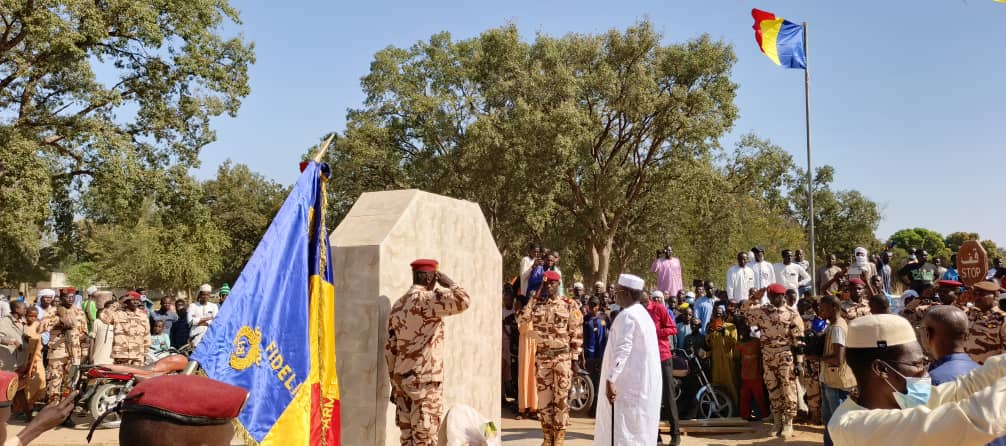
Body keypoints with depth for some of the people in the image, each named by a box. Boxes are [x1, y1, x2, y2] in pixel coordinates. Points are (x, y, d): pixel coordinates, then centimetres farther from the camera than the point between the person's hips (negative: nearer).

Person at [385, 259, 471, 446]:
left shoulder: (397, 305, 12)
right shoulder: (426, 300, -13)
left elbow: (390, 348, 13)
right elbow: (464, 300, -27)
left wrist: (394, 384, 18)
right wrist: (448, 282, -9)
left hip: (402, 379, 8)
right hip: (425, 381, -8)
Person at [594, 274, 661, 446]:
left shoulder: (627, 316, -16)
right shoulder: (643, 314, 15)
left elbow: (622, 350, -24)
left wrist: (610, 379, -26)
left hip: (628, 382, -10)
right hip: (643, 381, 10)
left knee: (621, 429, -5)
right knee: (638, 428, 14)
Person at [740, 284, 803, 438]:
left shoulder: (792, 314, -6)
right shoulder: (762, 311, 5)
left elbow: (798, 339, -7)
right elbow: (744, 310, 13)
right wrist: (754, 298, -2)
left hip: (786, 358, -4)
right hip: (768, 358, 4)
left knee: (788, 390, -1)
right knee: (773, 390, 10)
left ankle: (788, 423, 7)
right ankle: (777, 422, 19)